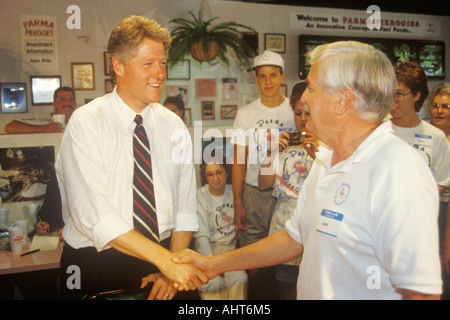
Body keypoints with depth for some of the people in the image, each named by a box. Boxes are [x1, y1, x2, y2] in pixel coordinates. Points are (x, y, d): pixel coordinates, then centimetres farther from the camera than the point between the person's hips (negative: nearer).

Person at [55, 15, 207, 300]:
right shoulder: (86, 124, -11)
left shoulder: (173, 126, 1)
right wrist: (165, 260, -25)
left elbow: (186, 206, 0)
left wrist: (173, 270, -11)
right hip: (95, 263, -3)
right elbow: (94, 214, -20)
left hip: (162, 260, 3)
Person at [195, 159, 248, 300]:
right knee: (214, 281, -30)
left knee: (240, 278, -24)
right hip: (208, 247, -3)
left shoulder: (233, 191, 4)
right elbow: (202, 235, -11)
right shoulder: (200, 196, -7)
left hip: (232, 245, 3)